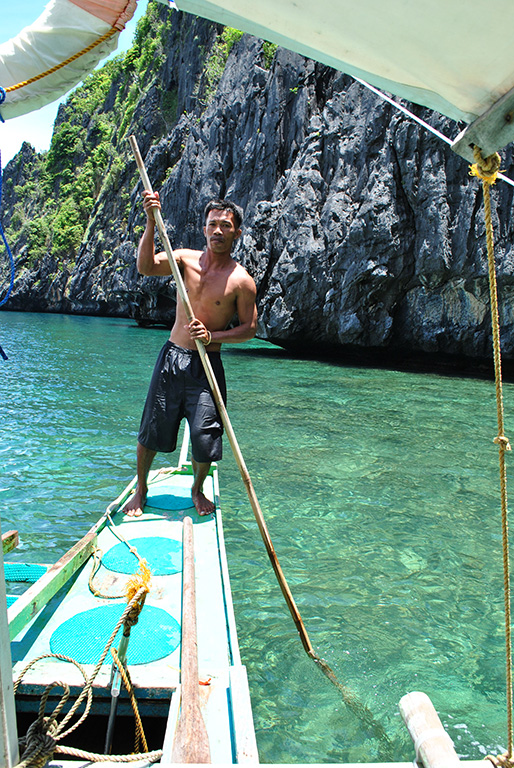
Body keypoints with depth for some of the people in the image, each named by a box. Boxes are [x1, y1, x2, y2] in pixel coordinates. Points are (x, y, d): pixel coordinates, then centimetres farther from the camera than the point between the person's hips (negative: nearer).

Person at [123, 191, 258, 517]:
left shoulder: (241, 280, -5)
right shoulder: (186, 259, 1)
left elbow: (250, 328, -3)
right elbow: (146, 267, -15)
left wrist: (212, 336, -16)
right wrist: (151, 222, -25)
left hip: (208, 365, -2)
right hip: (172, 356, 2)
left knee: (204, 436, -1)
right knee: (152, 429, 7)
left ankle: (197, 490, 29)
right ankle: (141, 490, 29)